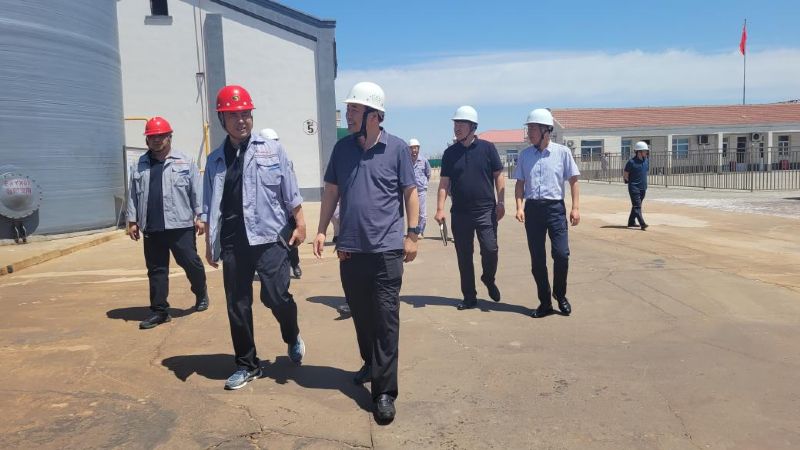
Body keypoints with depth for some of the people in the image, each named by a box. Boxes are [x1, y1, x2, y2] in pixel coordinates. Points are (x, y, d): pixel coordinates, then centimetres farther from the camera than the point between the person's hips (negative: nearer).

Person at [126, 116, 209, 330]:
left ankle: (201, 293, 31)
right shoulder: (139, 167, 12)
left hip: (181, 226, -3)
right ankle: (159, 310, 15)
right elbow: (133, 196, 12)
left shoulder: (185, 162, 2)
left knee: (190, 262, 3)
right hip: (151, 228, 3)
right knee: (156, 270, 7)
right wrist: (132, 221, 7)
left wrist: (199, 216, -5)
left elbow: (197, 191, 0)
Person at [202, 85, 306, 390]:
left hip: (269, 236, -3)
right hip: (232, 242, 3)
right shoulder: (215, 160, 9)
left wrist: (299, 224, -1)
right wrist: (209, 243, 10)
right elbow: (210, 208, 12)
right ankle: (247, 365, 24)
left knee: (276, 296, -10)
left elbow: (290, 193, 4)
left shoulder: (272, 150, 3)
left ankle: (293, 338, 23)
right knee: (237, 306, 7)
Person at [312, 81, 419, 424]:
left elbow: (410, 192, 1)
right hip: (350, 248, 4)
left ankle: (384, 392, 2)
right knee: (360, 314, 16)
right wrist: (321, 230, 7)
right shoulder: (342, 148, 7)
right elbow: (331, 191, 12)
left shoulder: (397, 148, -2)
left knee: (385, 319, -3)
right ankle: (371, 364, 38)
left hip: (386, 249, -4)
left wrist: (412, 234, -4)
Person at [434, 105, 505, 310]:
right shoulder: (450, 153, 7)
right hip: (459, 213, 3)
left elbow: (498, 176, 4)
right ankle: (469, 297, 18)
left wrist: (501, 202, -3)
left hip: (486, 210, -2)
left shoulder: (487, 148, 1)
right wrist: (440, 209, -3)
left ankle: (489, 280, 23)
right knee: (464, 257, 6)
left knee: (490, 250, -9)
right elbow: (444, 183, 6)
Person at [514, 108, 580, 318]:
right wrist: (519, 206, -3)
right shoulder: (525, 154, 8)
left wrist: (575, 208, -5)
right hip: (532, 208, 3)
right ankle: (545, 303, 17)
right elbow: (520, 183, 11)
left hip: (555, 208, -3)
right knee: (537, 259, 5)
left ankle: (560, 295, 14)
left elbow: (573, 181, 3)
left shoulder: (562, 152, 0)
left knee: (561, 254, -11)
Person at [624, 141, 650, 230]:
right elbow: (625, 175, -6)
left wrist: (643, 182, 16)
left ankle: (631, 222, 25)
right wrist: (631, 182, -3)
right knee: (637, 206, -12)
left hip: (643, 187, 7)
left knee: (636, 205, 14)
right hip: (634, 187, -7)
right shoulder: (631, 162, -12)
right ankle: (642, 224, -20)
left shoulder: (647, 160, 9)